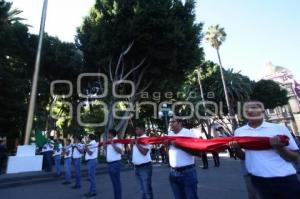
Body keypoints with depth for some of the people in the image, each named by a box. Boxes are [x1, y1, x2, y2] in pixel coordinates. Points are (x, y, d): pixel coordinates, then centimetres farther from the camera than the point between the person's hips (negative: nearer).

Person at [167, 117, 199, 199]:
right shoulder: (170, 134, 8)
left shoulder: (188, 133, -10)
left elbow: (195, 151, -16)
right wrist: (166, 144, -5)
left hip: (187, 172, -5)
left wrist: (180, 146, -22)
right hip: (173, 172, 6)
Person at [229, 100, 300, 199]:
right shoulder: (239, 132, 1)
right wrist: (236, 149, -10)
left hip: (285, 178, -2)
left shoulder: (279, 128, -5)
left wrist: (279, 147, -20)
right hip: (258, 179, 2)